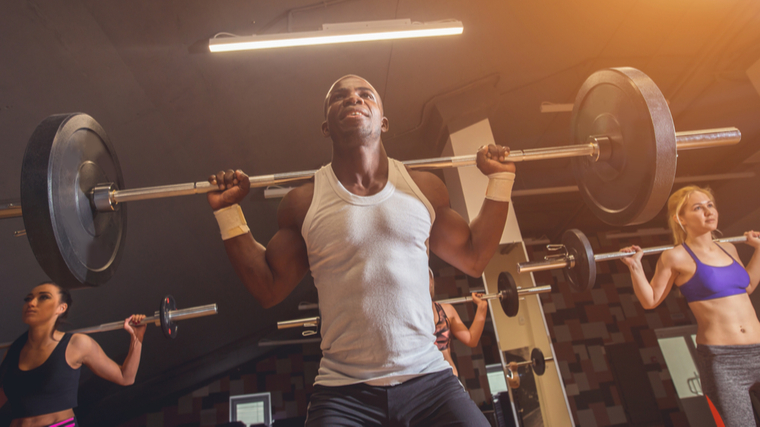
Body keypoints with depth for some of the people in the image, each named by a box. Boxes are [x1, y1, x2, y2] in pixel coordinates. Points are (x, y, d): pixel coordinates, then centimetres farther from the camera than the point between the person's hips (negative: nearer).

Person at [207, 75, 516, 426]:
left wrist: (500, 179, 9)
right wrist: (228, 212, 2)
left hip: (427, 376, 2)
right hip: (343, 389, -1)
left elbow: (473, 259, 11)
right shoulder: (303, 203, 0)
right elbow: (268, 290, 6)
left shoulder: (424, 188, 3)